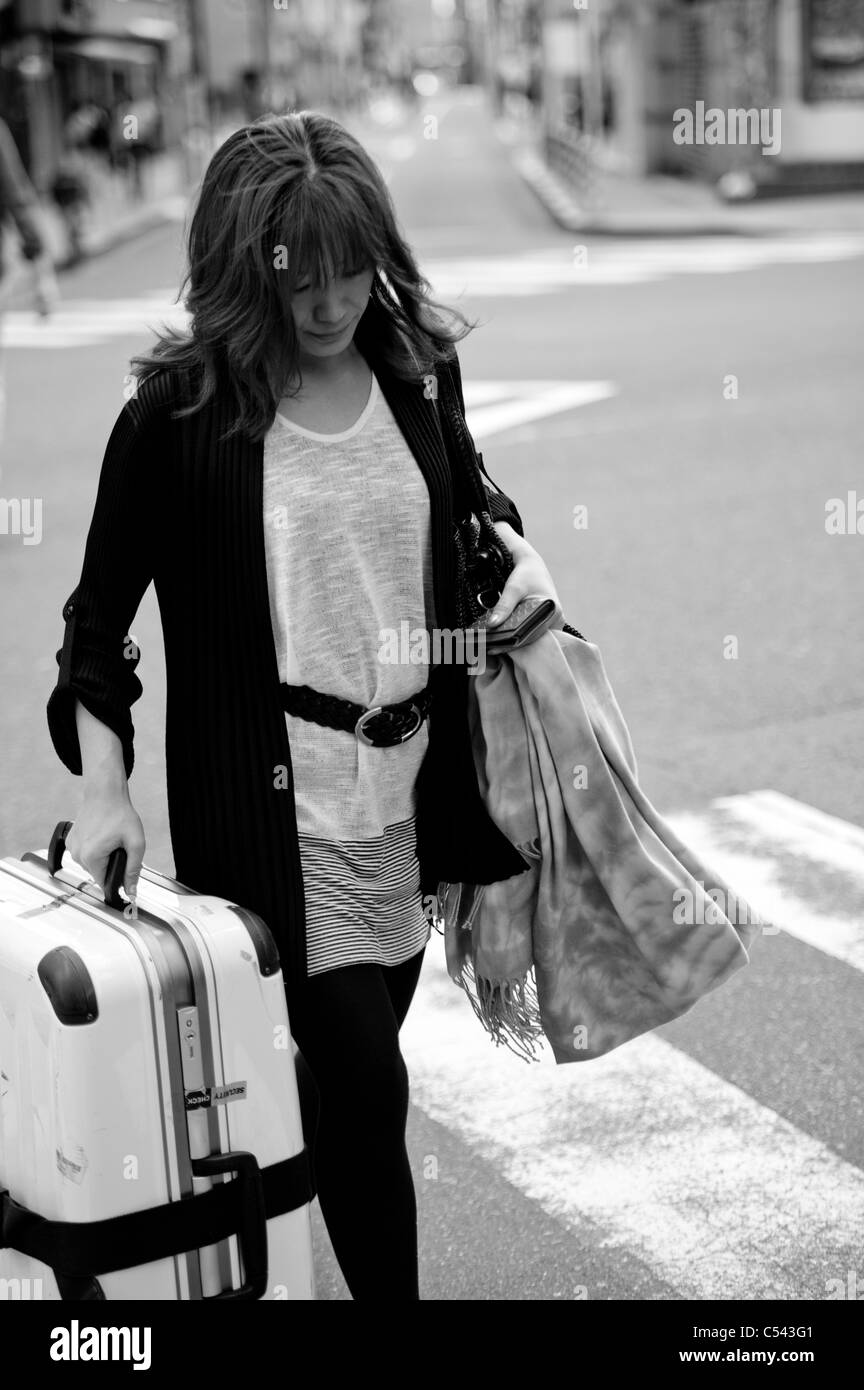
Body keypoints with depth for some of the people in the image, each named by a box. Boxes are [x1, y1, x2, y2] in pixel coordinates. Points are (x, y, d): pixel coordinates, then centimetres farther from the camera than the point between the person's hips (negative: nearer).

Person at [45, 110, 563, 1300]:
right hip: (274, 795, -5)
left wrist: (520, 549, 4)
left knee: (355, 1069, 16)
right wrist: (104, 785, -11)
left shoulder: (416, 368, 1)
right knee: (365, 1084, -4)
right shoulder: (180, 410, -11)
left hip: (410, 775, 5)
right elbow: (101, 610, -3)